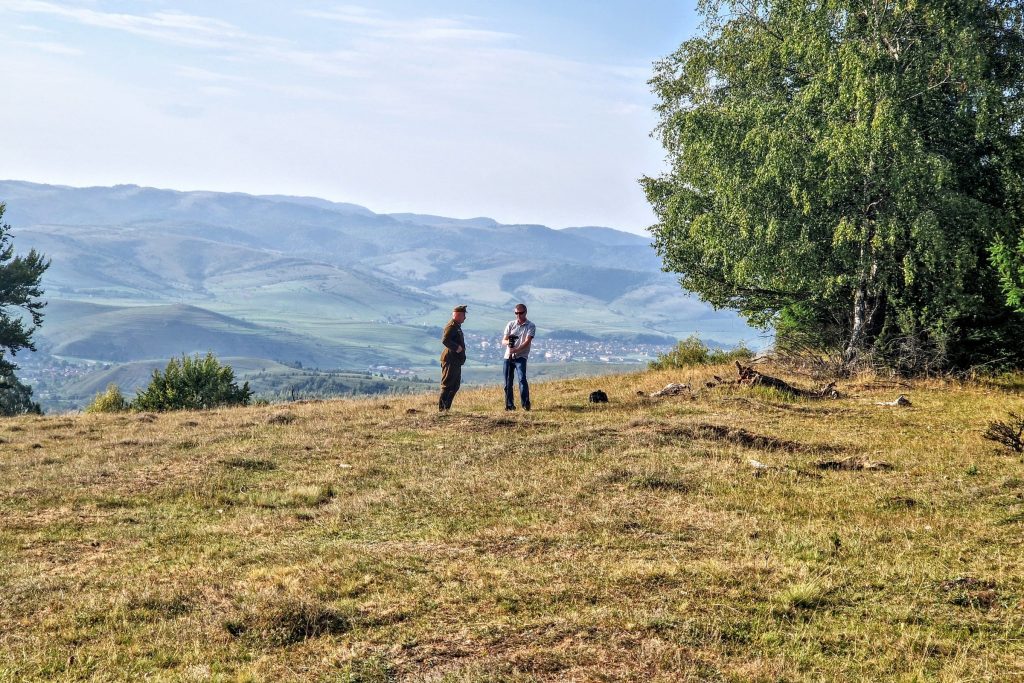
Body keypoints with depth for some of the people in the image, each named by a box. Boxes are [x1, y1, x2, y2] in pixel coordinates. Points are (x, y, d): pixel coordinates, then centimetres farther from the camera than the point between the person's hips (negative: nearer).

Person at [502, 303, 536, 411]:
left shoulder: (531, 326, 0)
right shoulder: (511, 324, 10)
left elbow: (527, 342, -13)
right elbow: (503, 341, 5)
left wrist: (516, 350, -27)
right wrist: (508, 342, -20)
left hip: (521, 357, -4)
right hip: (508, 357, 4)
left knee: (522, 379, -19)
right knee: (508, 382, 4)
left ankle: (526, 404, -17)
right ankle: (509, 405, 14)